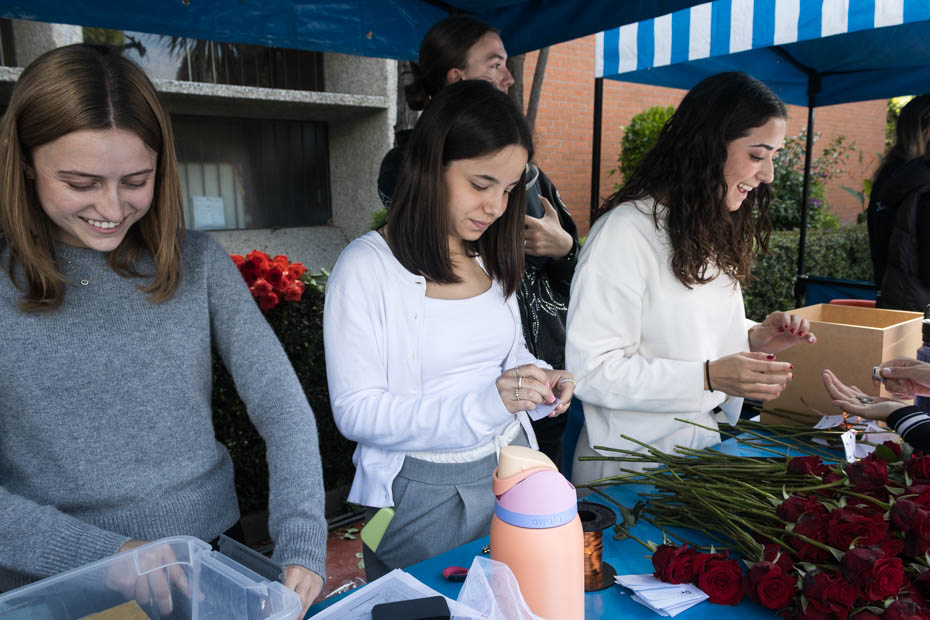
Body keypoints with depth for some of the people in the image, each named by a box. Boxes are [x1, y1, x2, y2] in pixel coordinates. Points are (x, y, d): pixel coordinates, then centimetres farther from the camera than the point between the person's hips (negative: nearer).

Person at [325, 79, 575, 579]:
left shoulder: (491, 256, 5)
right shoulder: (366, 267, -16)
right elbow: (355, 411, -19)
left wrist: (540, 377, -6)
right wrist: (482, 404, -27)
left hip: (514, 468, 7)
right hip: (425, 491, -6)